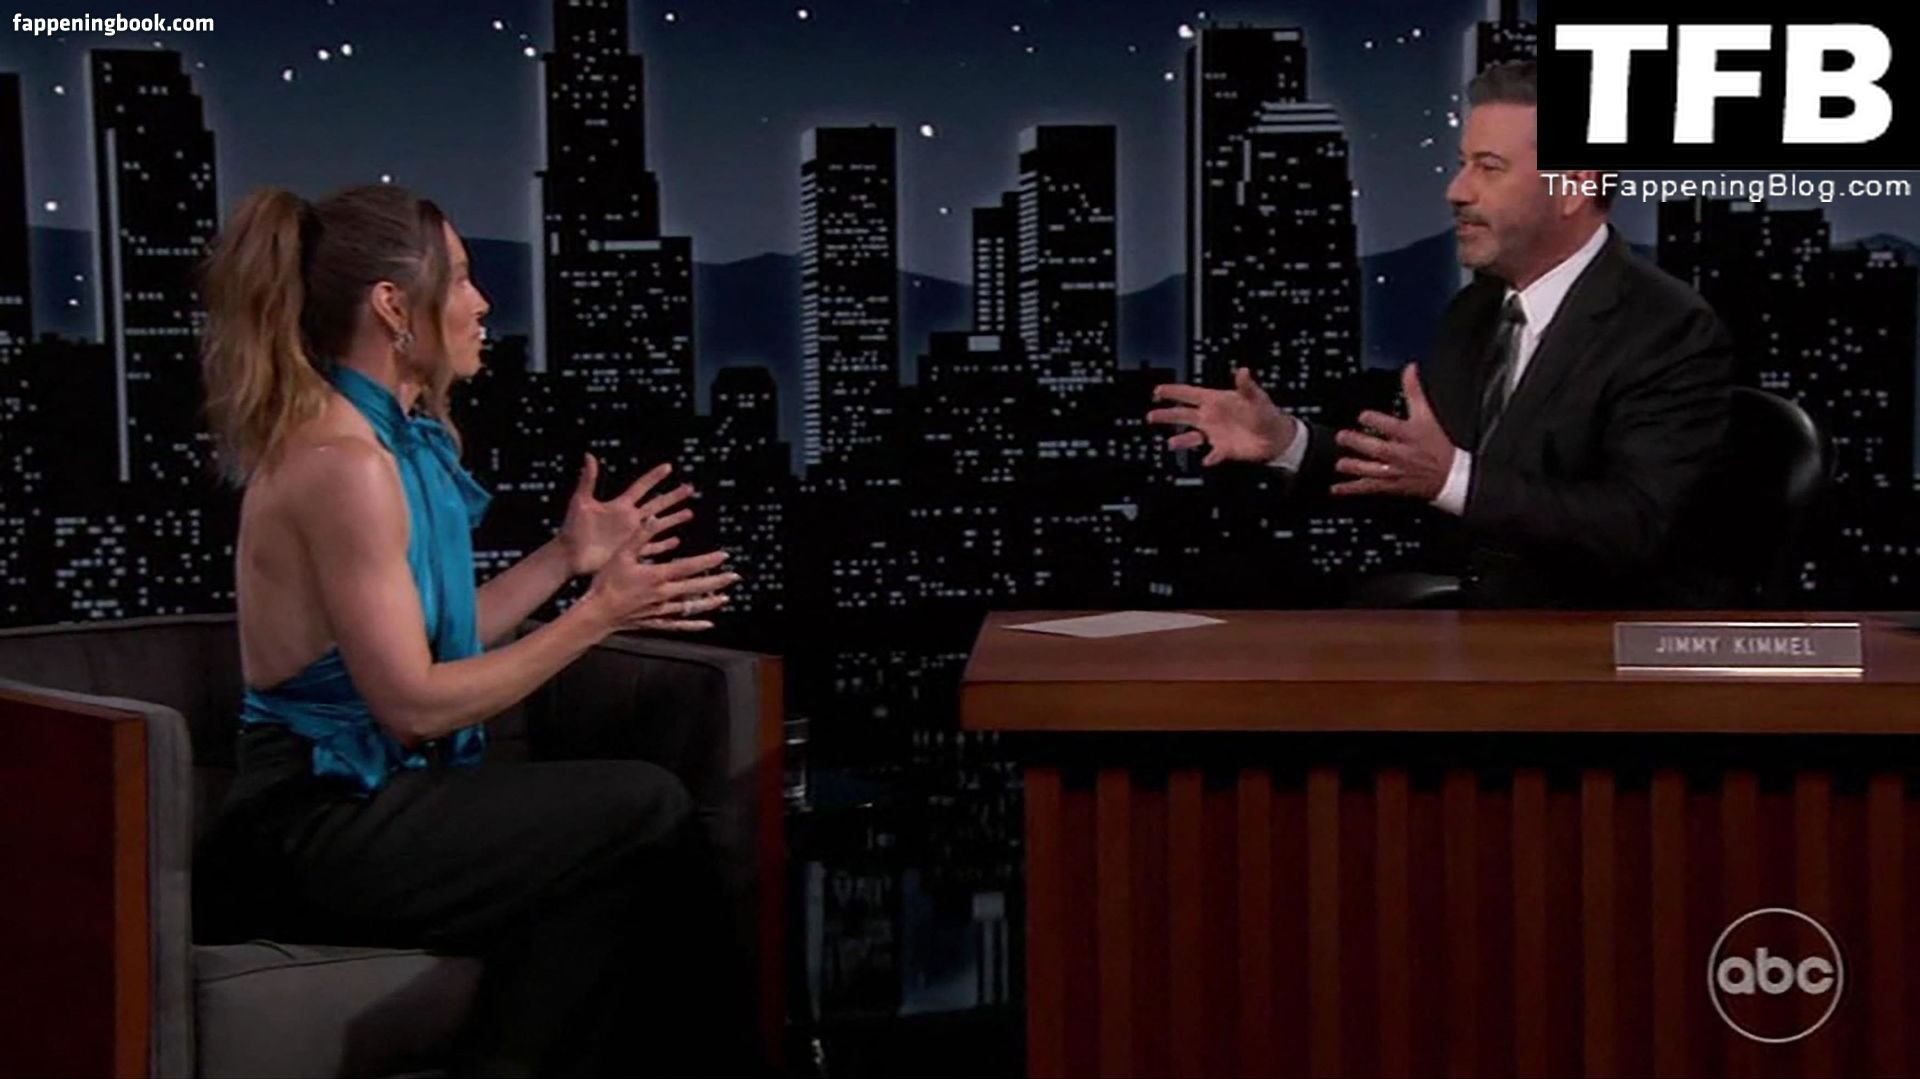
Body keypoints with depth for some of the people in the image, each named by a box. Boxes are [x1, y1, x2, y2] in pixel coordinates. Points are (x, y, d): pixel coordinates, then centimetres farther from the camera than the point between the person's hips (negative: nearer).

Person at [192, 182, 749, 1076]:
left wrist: (567, 557, 14)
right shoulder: (342, 462, -18)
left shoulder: (388, 438, 12)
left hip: (353, 803, 9)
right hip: (316, 833, -9)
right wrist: (597, 615, -15)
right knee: (648, 812, -12)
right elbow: (411, 701, -19)